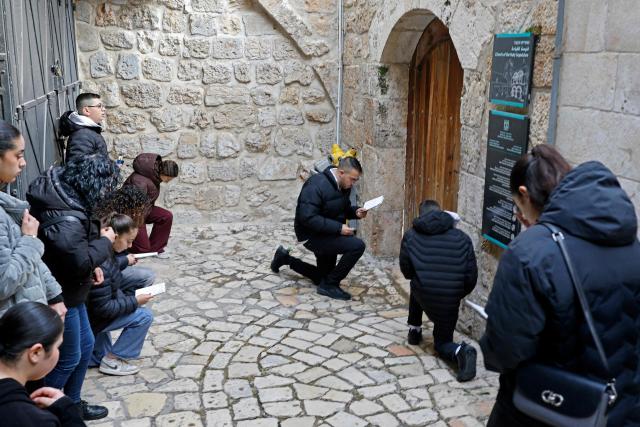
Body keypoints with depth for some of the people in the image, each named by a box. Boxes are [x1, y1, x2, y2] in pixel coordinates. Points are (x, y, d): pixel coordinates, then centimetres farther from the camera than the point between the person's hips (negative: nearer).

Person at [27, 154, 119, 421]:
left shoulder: (63, 194, 2)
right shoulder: (66, 219, -32)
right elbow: (80, 261, -29)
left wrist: (92, 265, 6)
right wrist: (105, 242, -15)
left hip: (69, 290, 10)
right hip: (60, 296, -10)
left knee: (85, 345, 22)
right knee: (69, 358, 7)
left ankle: (72, 403, 39)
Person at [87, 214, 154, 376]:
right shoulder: (100, 265, -30)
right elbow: (103, 309, -25)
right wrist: (134, 302, -17)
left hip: (93, 311, 9)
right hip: (91, 320, -9)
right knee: (144, 316, -10)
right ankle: (113, 360, 2)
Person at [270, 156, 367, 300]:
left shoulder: (343, 185, -1)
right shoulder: (317, 185, -26)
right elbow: (308, 218, -32)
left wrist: (355, 212, -7)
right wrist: (338, 227, -33)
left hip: (327, 234, 9)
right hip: (312, 235, -9)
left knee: (322, 278, 22)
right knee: (357, 245, -25)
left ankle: (285, 258, 34)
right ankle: (330, 285, -11)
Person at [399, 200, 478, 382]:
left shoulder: (410, 236, 4)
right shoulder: (462, 238, 5)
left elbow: (407, 272, 9)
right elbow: (471, 278, 3)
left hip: (423, 297, 0)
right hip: (450, 302, 1)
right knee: (442, 342, 22)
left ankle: (414, 331, 37)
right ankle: (462, 351, -10)